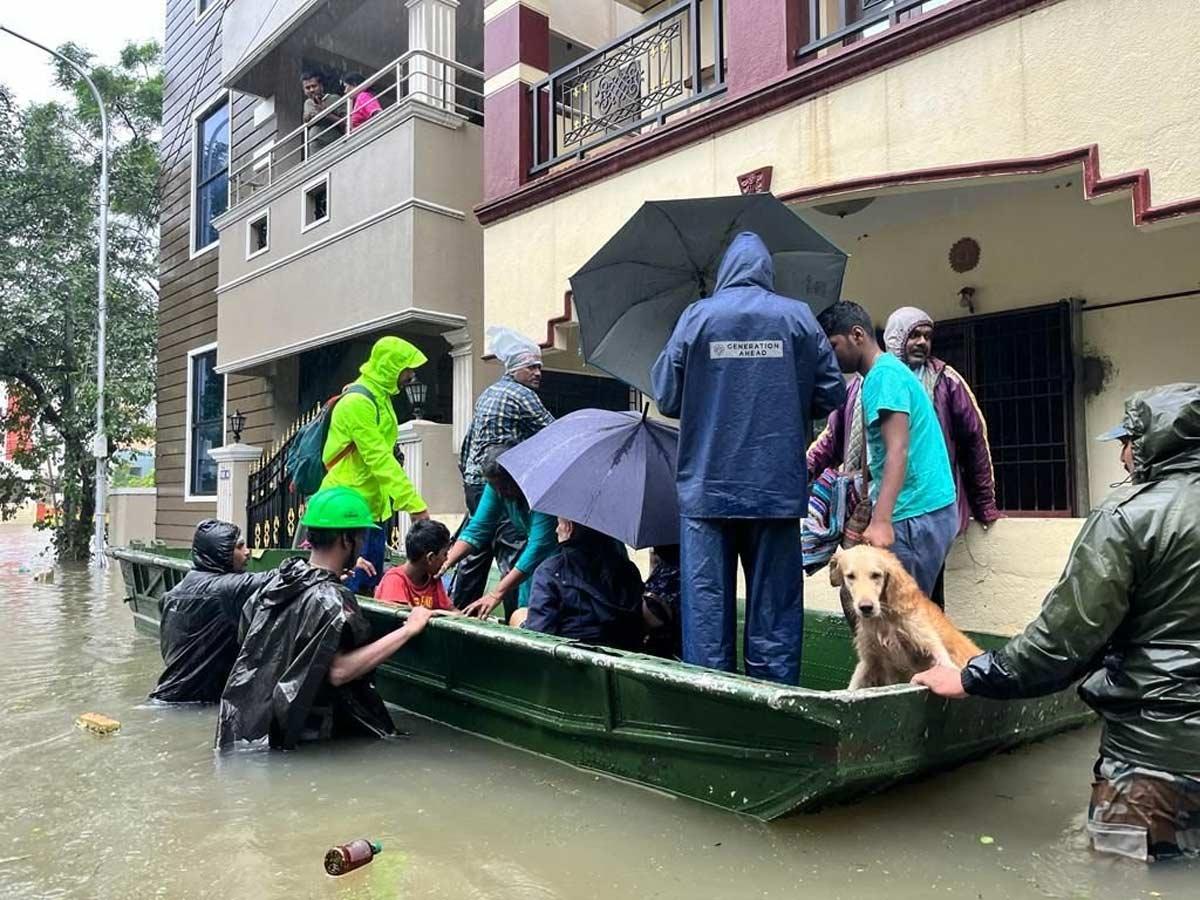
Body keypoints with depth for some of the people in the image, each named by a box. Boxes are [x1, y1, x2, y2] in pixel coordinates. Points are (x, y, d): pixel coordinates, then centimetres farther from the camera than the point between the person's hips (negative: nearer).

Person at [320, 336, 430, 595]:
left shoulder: (380, 397, 13)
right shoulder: (358, 402, -18)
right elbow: (380, 460, -24)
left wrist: (407, 500, 11)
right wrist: (414, 504, -26)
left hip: (373, 508, 10)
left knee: (371, 589, 13)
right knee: (351, 591, -6)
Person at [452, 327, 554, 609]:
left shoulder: (487, 393, 19)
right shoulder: (522, 395, -8)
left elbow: (468, 441, 22)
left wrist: (466, 473, 27)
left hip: (475, 482, 9)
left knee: (476, 547, 16)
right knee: (513, 550, -9)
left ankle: (458, 609, 23)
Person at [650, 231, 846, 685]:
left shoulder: (695, 316, 0)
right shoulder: (798, 316, 3)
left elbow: (666, 397, 2)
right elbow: (832, 394, 4)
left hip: (707, 488, 0)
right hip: (777, 488, 1)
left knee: (706, 607, 5)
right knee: (774, 609, 8)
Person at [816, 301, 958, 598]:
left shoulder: (883, 374, -11)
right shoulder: (887, 372, 18)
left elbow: (898, 451, -22)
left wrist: (881, 520, -30)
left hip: (917, 514, -10)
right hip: (926, 509, 10)